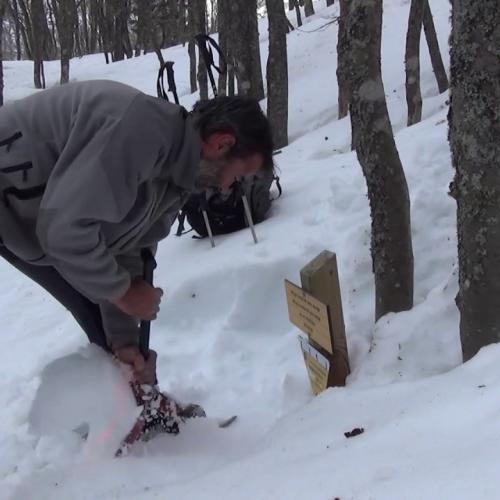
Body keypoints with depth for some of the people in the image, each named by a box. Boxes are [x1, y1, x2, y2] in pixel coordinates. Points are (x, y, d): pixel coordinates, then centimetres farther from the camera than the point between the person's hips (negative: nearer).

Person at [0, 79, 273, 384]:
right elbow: (64, 227, -34)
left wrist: (124, 340, -2)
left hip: (40, 222, 9)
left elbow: (128, 252, 4)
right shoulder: (139, 127, -33)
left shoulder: (177, 176, -2)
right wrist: (122, 291, -19)